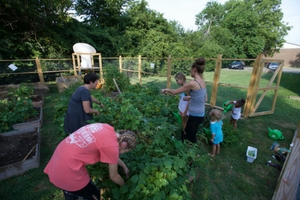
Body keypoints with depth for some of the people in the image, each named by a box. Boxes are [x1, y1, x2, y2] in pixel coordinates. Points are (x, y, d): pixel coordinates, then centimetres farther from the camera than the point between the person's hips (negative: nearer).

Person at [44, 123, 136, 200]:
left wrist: (124, 167, 28)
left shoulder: (106, 128, 1)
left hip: (58, 160, 8)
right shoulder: (112, 145, -21)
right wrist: (125, 185, 17)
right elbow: (113, 177, -3)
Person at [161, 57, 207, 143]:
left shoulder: (192, 83, -21)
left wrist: (165, 90, 7)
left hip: (195, 116, -8)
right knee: (185, 133, 25)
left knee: (191, 138, 12)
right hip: (200, 114, 8)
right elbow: (205, 99, 14)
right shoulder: (203, 82, 4)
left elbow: (174, 92, -11)